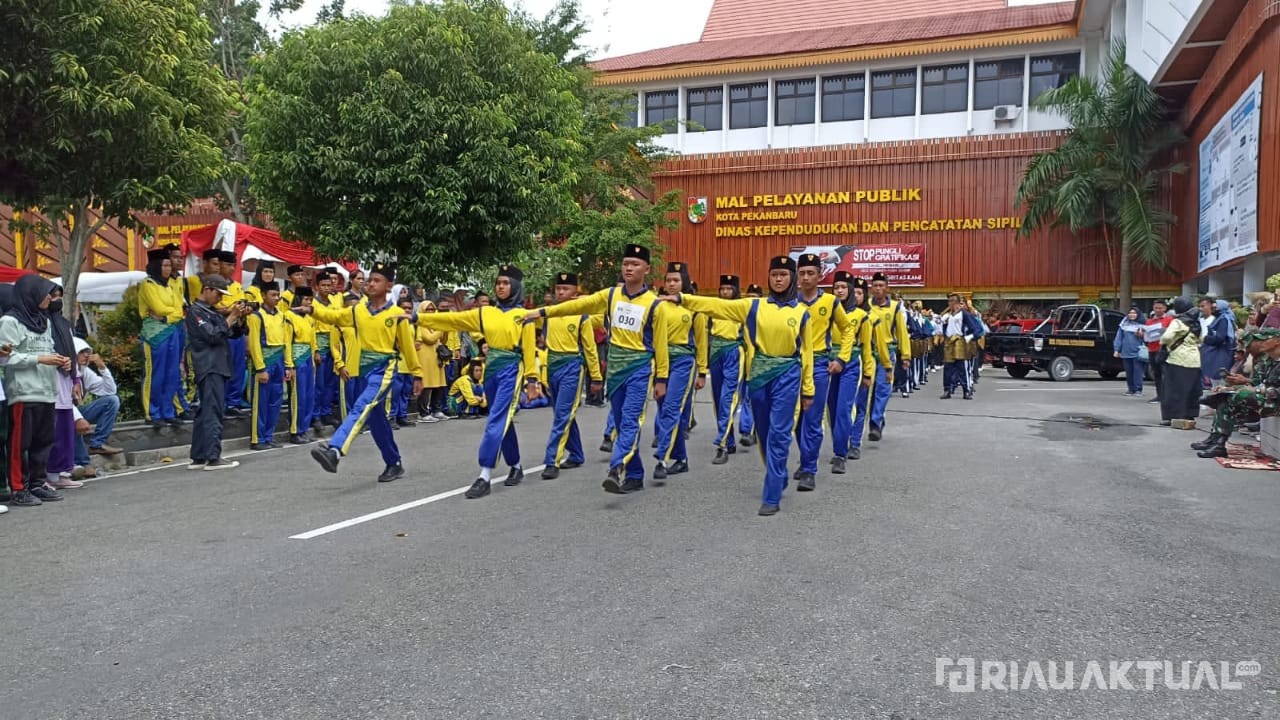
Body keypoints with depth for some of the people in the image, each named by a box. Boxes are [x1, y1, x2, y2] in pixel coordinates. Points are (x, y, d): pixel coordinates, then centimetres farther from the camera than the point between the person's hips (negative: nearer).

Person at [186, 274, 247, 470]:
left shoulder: (213, 311, 19)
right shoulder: (196, 311, -7)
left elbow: (234, 333, 17)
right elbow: (213, 336, -17)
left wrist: (241, 318, 1)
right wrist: (232, 316, -14)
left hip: (217, 367, 9)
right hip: (209, 368, -9)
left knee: (204, 413, 10)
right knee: (213, 413, -11)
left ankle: (198, 458, 14)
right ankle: (213, 458, -11)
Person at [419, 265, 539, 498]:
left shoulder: (523, 315, -1)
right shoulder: (484, 312, 10)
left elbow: (529, 349, -3)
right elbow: (453, 319, 8)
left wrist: (531, 379, -7)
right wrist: (419, 318, 2)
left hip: (511, 371, -5)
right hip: (491, 370, 5)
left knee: (496, 422, -11)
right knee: (504, 421, 13)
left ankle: (485, 477, -12)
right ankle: (515, 467, 29)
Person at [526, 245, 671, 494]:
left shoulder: (654, 304, -5)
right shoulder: (611, 295, 6)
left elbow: (660, 344, -4)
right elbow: (578, 305, 8)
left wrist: (661, 379, -5)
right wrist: (544, 312, 5)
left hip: (640, 368, -5)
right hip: (615, 367, 5)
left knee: (631, 422, -16)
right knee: (621, 424, 8)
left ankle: (616, 470, -29)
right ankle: (635, 476, 16)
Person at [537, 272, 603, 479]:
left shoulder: (582, 316, -5)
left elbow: (590, 349, -2)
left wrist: (596, 377, -1)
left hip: (572, 368, -5)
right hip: (552, 368, 5)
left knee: (563, 415, -11)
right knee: (565, 415, 14)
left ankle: (552, 461, -11)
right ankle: (576, 456, 27)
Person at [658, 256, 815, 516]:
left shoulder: (801, 312, 2)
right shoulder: (754, 306, 5)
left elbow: (807, 352, 4)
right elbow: (717, 305, 2)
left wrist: (808, 389, 4)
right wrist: (682, 299, -6)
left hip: (787, 375, -3)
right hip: (759, 374, 3)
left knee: (779, 434, -8)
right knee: (764, 434, 13)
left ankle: (772, 497, -3)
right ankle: (779, 479, 36)